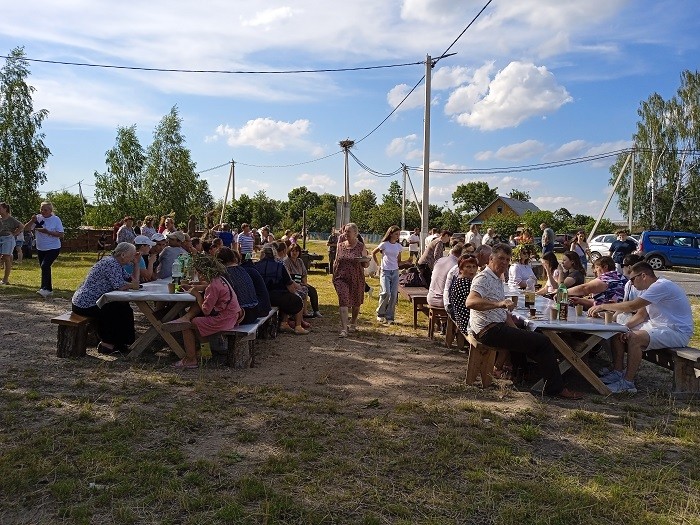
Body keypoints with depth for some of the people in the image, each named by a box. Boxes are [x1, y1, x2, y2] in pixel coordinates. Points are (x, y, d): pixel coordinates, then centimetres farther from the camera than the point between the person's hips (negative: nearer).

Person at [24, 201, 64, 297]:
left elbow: (61, 235, -12)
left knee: (45, 266, -21)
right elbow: (26, 228, -1)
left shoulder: (56, 219, -8)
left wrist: (47, 232, -23)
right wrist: (32, 221, -18)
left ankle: (45, 289, -23)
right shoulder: (38, 218, 2)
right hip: (40, 249, 6)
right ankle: (49, 289, 23)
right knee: (45, 268, 12)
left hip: (53, 248, -5)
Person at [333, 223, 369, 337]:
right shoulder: (340, 245, 5)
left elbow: (366, 265, 1)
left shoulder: (361, 246, -1)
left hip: (356, 279, 0)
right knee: (343, 301, -13)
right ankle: (344, 329, -16)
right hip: (341, 278, 0)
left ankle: (353, 323, 38)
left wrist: (366, 261, -21)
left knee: (356, 302, 14)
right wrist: (334, 275, 11)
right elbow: (336, 261, 14)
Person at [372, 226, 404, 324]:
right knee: (386, 293, -17)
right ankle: (380, 314, 5)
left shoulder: (399, 246, 8)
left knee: (394, 295, 0)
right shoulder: (384, 244, -5)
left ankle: (390, 317, 11)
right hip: (385, 272, -4)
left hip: (395, 272, 4)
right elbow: (373, 253, 7)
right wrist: (378, 265, 4)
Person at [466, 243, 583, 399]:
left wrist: (516, 331, 8)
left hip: (498, 327, 11)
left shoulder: (498, 280, 18)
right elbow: (470, 302, -34)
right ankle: (555, 388, 0)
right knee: (543, 341, -9)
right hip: (489, 331, -11)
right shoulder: (483, 278, -14)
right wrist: (498, 303, -46)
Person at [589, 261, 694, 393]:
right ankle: (618, 373, 4)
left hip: (677, 332, -10)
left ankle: (628, 383, -22)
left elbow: (632, 305, -29)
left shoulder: (661, 286, -21)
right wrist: (625, 327, -10)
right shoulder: (649, 288, 11)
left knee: (634, 338, -31)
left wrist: (603, 306, -21)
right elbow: (641, 314, 8)